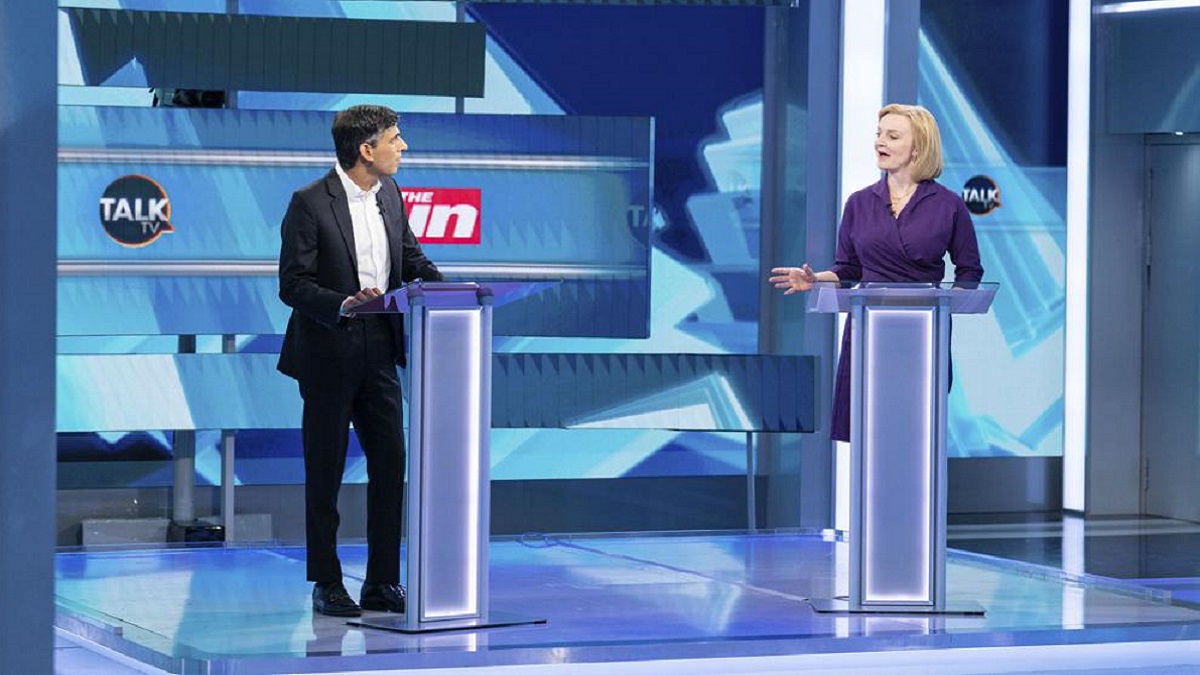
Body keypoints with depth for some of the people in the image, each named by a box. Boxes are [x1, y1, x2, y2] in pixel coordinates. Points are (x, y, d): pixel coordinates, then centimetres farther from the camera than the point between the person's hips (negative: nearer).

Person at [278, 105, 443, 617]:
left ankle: (382, 584, 12)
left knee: (390, 464, 4)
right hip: (329, 357, -6)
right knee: (325, 473, 3)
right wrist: (342, 305, -29)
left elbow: (412, 259, 15)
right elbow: (292, 284, -14)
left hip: (379, 352, 6)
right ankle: (327, 585, 12)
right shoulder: (310, 203, -13)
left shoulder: (389, 193, 7)